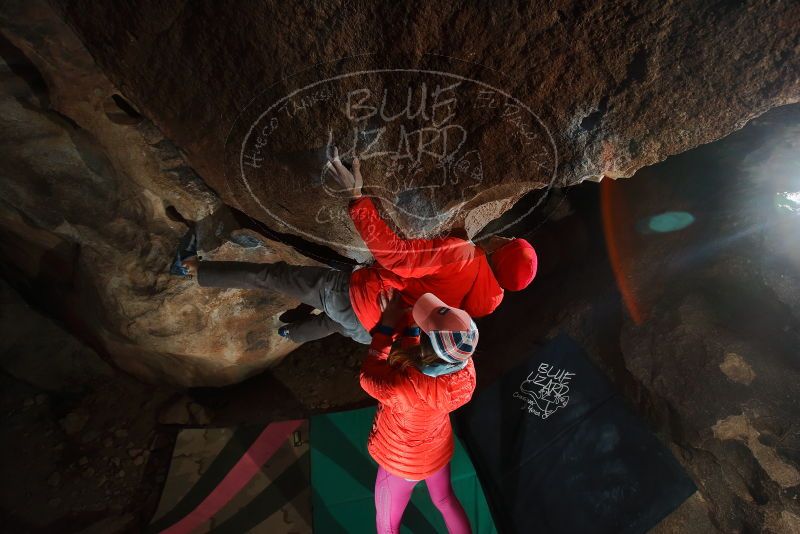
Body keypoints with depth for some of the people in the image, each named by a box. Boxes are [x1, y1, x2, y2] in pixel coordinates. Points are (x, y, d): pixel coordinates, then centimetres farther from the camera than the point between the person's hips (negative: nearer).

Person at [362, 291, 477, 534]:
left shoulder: (408, 388, -46)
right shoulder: (465, 368, -28)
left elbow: (368, 378, -25)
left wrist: (386, 327, -24)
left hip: (403, 462, -4)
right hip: (439, 448, 5)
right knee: (446, 499, 34)